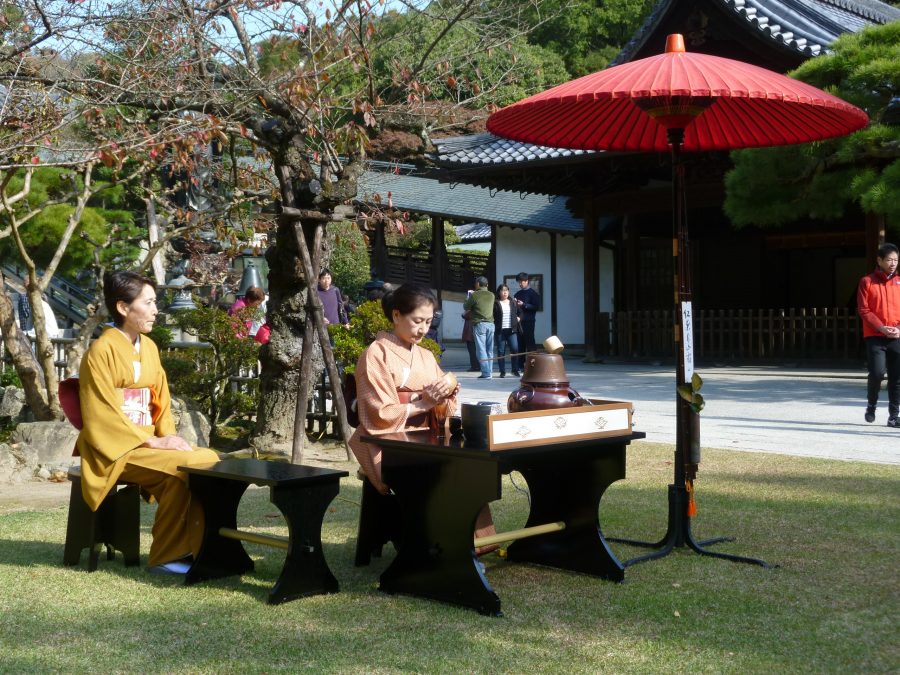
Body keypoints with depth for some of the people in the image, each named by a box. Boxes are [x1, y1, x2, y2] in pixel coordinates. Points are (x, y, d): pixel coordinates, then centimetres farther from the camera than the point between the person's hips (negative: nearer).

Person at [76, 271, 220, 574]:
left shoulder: (149, 347, 12)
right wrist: (152, 442, -18)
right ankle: (165, 556, -14)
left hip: (148, 441, 7)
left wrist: (168, 437, -4)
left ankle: (198, 546, -7)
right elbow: (103, 414, -15)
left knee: (209, 459, -15)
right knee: (180, 469, -28)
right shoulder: (102, 350, -11)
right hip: (116, 448, -7)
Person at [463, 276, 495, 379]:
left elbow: (466, 307, 3)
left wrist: (467, 300, 26)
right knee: (490, 350, 9)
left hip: (479, 324, -5)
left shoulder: (474, 295, -7)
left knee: (481, 349, -3)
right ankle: (489, 372, 10)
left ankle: (485, 373, -9)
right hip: (490, 324, 5)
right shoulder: (491, 295, 6)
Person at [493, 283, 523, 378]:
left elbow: (520, 312, 23)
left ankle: (515, 370, 6)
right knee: (501, 351, 1)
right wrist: (494, 325, -10)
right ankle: (502, 371, 8)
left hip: (512, 330, 2)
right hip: (500, 331, -2)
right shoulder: (496, 303, 0)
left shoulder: (513, 303, 12)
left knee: (515, 349, -6)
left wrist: (519, 318, 6)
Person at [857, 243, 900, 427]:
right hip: (875, 336, -3)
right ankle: (871, 406, 11)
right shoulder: (867, 282, 2)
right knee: (877, 373, -13)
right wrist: (881, 327, -14)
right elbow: (863, 310, -4)